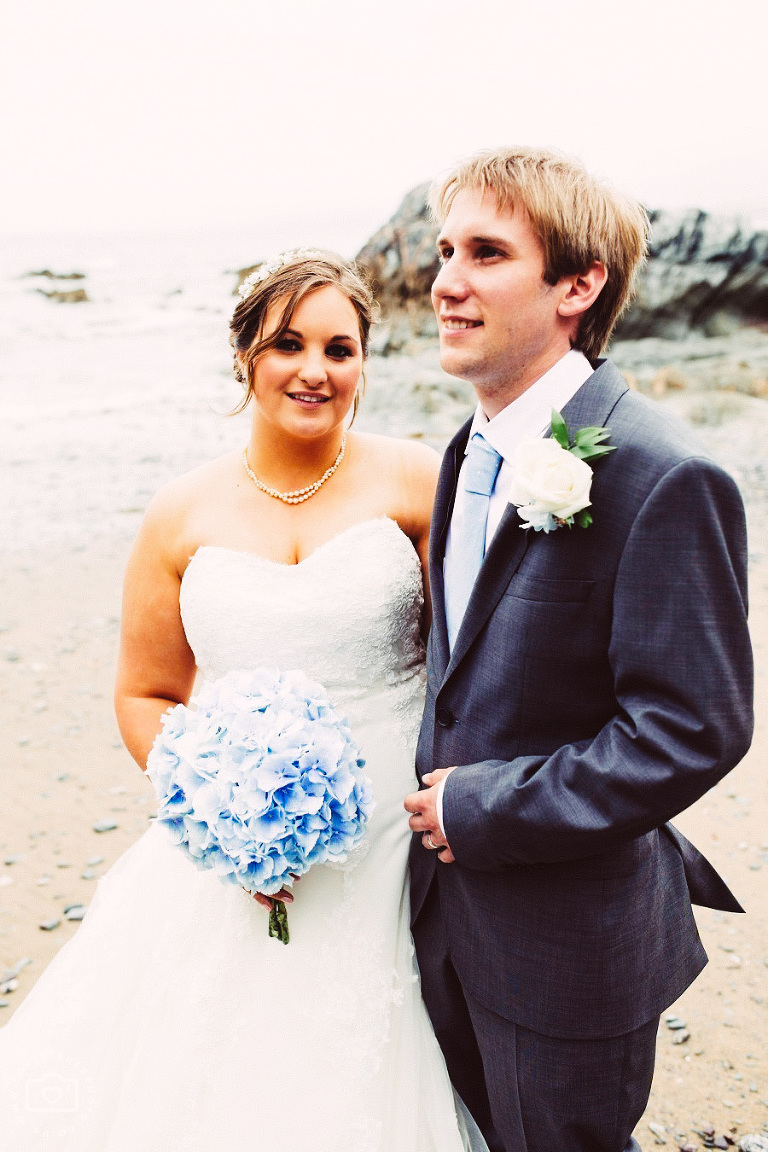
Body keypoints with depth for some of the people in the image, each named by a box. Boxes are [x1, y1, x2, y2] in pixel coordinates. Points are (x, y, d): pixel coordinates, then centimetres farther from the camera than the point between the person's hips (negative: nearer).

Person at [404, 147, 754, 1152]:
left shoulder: (665, 478, -24)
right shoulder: (470, 454, 3)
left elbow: (695, 728, -24)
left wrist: (485, 810, -19)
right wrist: (435, 795, 3)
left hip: (566, 940, -7)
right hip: (449, 912, 7)